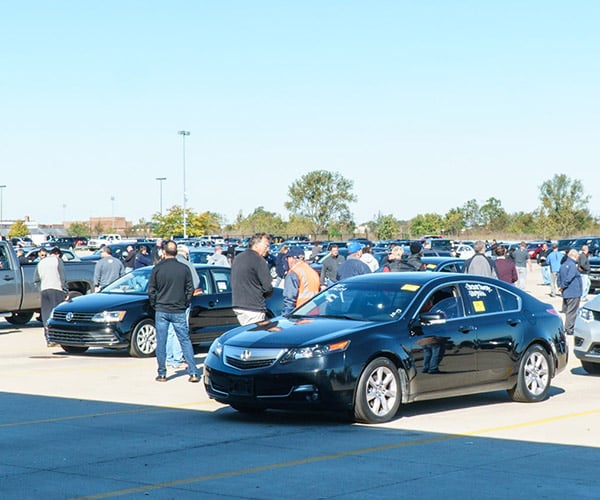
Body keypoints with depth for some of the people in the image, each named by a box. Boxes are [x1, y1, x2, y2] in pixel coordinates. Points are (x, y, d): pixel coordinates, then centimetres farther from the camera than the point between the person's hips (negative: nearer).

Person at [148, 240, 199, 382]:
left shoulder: (158, 268, -6)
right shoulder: (184, 268, -2)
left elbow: (151, 290, -2)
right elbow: (190, 289, 2)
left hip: (161, 311, -1)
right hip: (179, 312, 1)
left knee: (161, 342, 6)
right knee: (185, 341, 5)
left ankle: (162, 374, 8)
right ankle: (193, 372, -1)